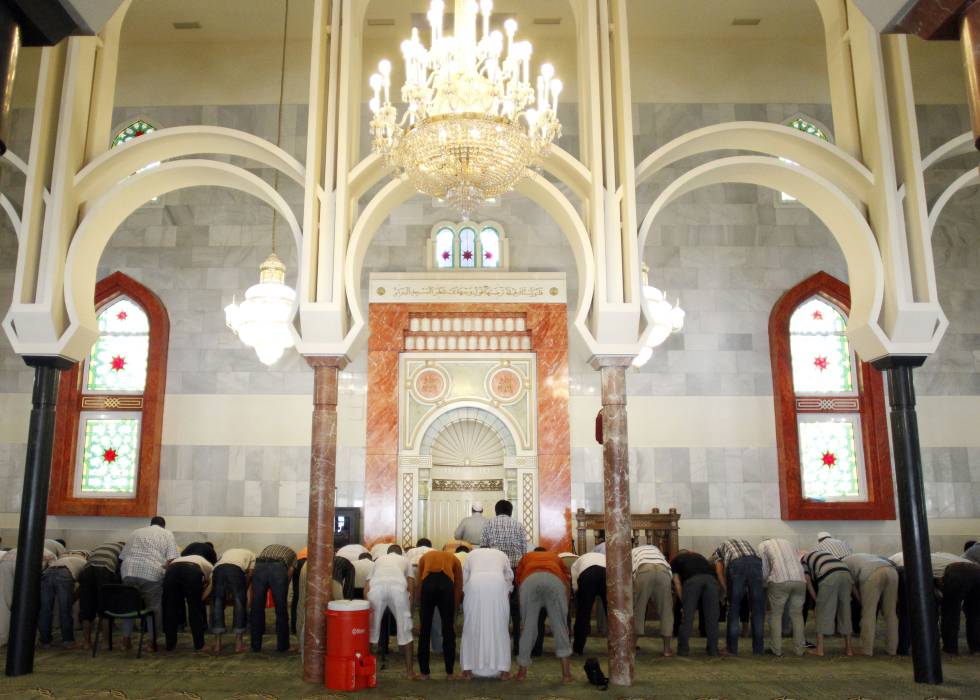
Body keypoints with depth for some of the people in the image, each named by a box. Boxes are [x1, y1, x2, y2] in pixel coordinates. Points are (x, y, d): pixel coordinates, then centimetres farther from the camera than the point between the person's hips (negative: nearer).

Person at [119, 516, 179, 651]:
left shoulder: (136, 532, 30)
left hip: (128, 571, 4)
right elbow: (171, 559, 4)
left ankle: (126, 638, 20)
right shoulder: (167, 534, 18)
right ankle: (152, 640, 9)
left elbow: (123, 555, 25)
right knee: (155, 607, 8)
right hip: (152, 573, -3)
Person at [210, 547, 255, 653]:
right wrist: (244, 591, 28)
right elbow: (250, 574, 19)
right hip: (236, 569, -3)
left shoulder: (227, 552, 44)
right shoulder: (251, 555, 34)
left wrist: (227, 594, 34)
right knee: (240, 603, 9)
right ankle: (239, 643, 8)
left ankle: (217, 644, 11)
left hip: (218, 569, 3)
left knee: (217, 602, 13)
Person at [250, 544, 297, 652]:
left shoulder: (267, 549, 41)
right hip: (278, 568, -2)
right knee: (281, 610, 12)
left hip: (259, 568, 2)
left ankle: (256, 645, 24)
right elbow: (290, 570, 14)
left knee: (256, 609, 16)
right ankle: (282, 646, 20)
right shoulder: (292, 553, 35)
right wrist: (283, 592, 20)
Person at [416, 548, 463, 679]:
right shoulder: (454, 558, 33)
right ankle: (450, 672, 22)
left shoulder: (425, 556, 35)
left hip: (428, 583, 0)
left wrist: (421, 606, 31)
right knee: (448, 630, 15)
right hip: (447, 584, 0)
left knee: (425, 630, 15)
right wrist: (453, 613, 32)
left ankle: (424, 673, 21)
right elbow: (459, 587, 27)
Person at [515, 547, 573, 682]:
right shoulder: (555, 556, 40)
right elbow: (568, 582, 32)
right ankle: (566, 673, 7)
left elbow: (518, 581, 36)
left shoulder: (526, 557, 41)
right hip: (555, 580, 0)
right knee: (560, 625, 10)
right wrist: (564, 608, 41)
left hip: (529, 580, 0)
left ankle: (522, 671, 22)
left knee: (528, 626, 12)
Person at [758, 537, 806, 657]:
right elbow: (798, 561, 22)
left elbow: (764, 571, 8)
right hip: (800, 580, 4)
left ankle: (776, 649, 11)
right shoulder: (786, 541, 32)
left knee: (775, 614, 10)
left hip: (780, 580, -4)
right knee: (797, 614, 16)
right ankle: (799, 648, 17)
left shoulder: (762, 545, 19)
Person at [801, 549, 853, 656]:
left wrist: (817, 601, 24)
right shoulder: (822, 552, 40)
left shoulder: (803, 559, 26)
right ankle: (848, 648, 21)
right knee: (845, 612, 16)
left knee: (822, 612, 5)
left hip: (828, 576, -5)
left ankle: (819, 649, 9)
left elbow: (808, 582, 17)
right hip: (845, 573, 5)